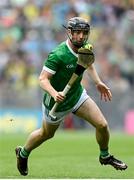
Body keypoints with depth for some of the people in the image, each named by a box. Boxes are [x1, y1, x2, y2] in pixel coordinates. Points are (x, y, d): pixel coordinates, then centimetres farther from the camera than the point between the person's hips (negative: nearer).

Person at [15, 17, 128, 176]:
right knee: (46, 134, 17)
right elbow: (43, 79, -32)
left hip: (78, 95, 5)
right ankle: (23, 153, 47)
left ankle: (105, 157, 23)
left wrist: (98, 82, 7)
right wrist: (54, 94, -49)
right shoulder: (58, 55, -33)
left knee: (102, 125, -5)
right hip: (57, 102, -5)